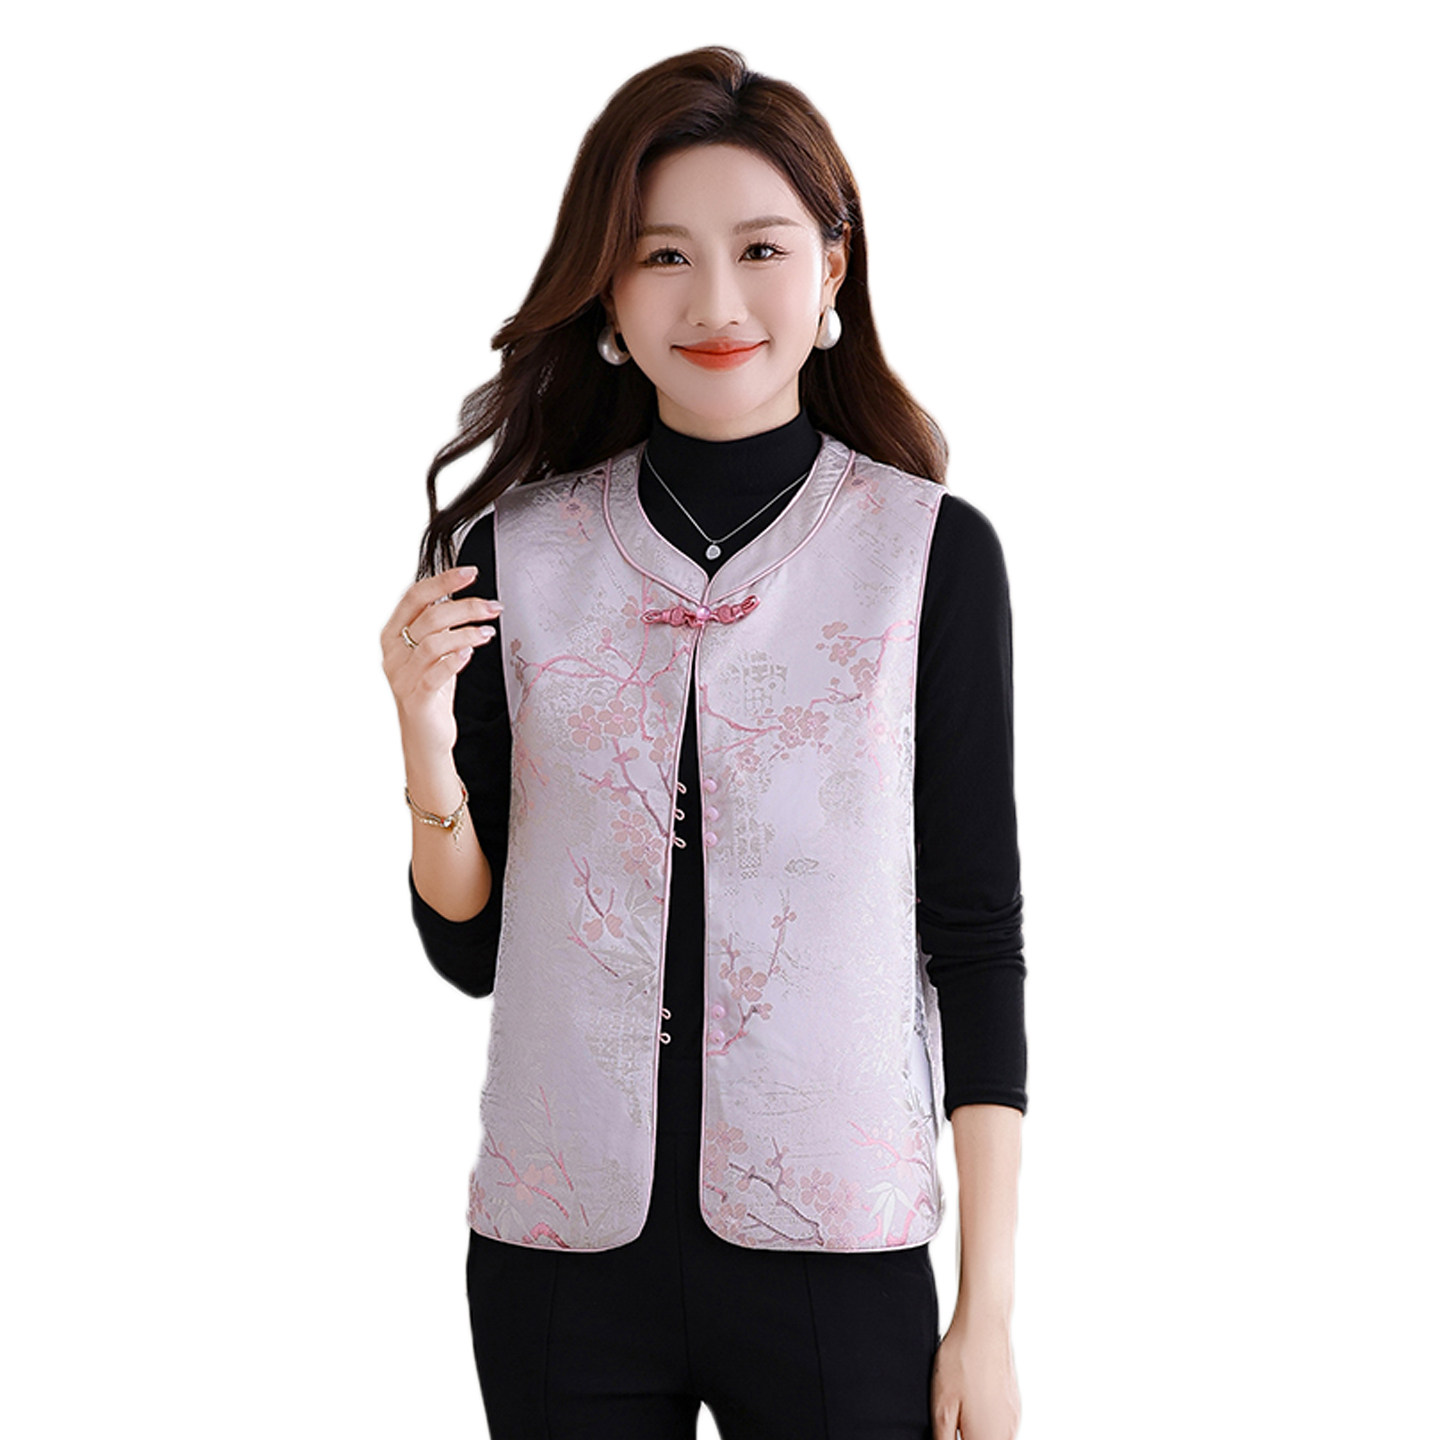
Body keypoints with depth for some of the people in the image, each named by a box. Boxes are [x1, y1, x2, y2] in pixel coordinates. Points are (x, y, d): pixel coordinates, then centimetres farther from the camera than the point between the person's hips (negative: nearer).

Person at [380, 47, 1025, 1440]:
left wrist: (987, 1318, -3)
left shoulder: (934, 553, -6)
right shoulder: (509, 553, -1)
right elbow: (471, 949, 4)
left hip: (837, 1262, -2)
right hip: (560, 1250, 2)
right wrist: (427, 749, -14)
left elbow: (977, 937, -3)